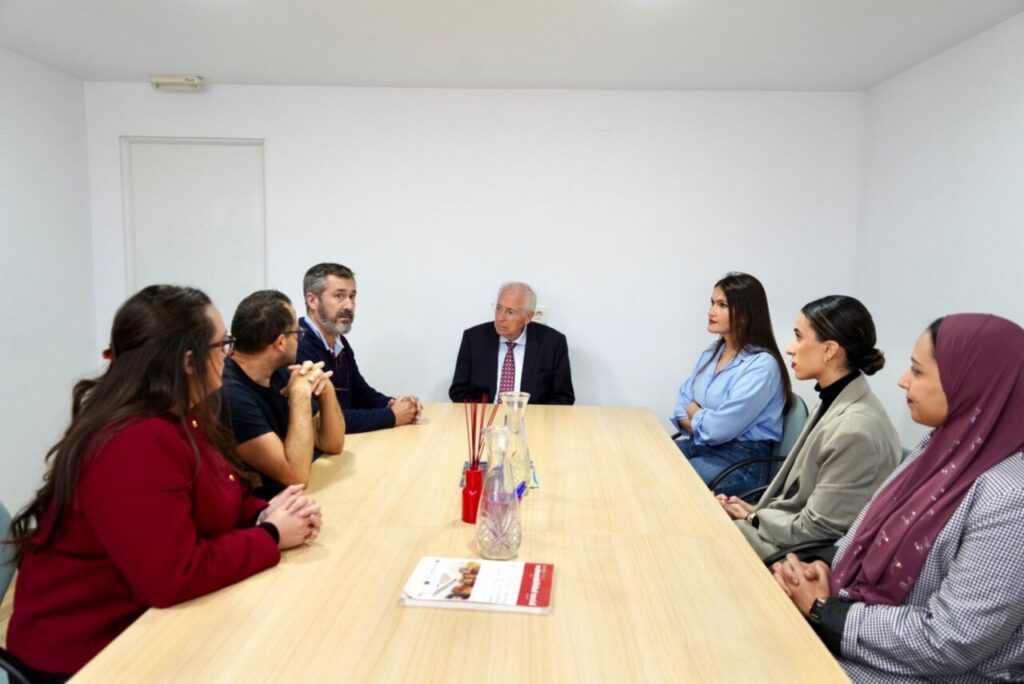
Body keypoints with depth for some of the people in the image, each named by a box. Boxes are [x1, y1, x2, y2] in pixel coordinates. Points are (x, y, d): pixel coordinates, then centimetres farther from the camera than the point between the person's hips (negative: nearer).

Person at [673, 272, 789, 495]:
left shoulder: (762, 364, -16)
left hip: (740, 460, -7)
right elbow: (682, 403, 9)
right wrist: (704, 422, -11)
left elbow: (720, 428, -22)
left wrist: (694, 411, -1)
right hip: (700, 445, 7)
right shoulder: (711, 353, 11)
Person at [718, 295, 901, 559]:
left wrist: (754, 517, -8)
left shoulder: (855, 429, -27)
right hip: (785, 531, 8)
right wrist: (757, 510, 0)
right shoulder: (835, 401, 3)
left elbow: (815, 529, -22)